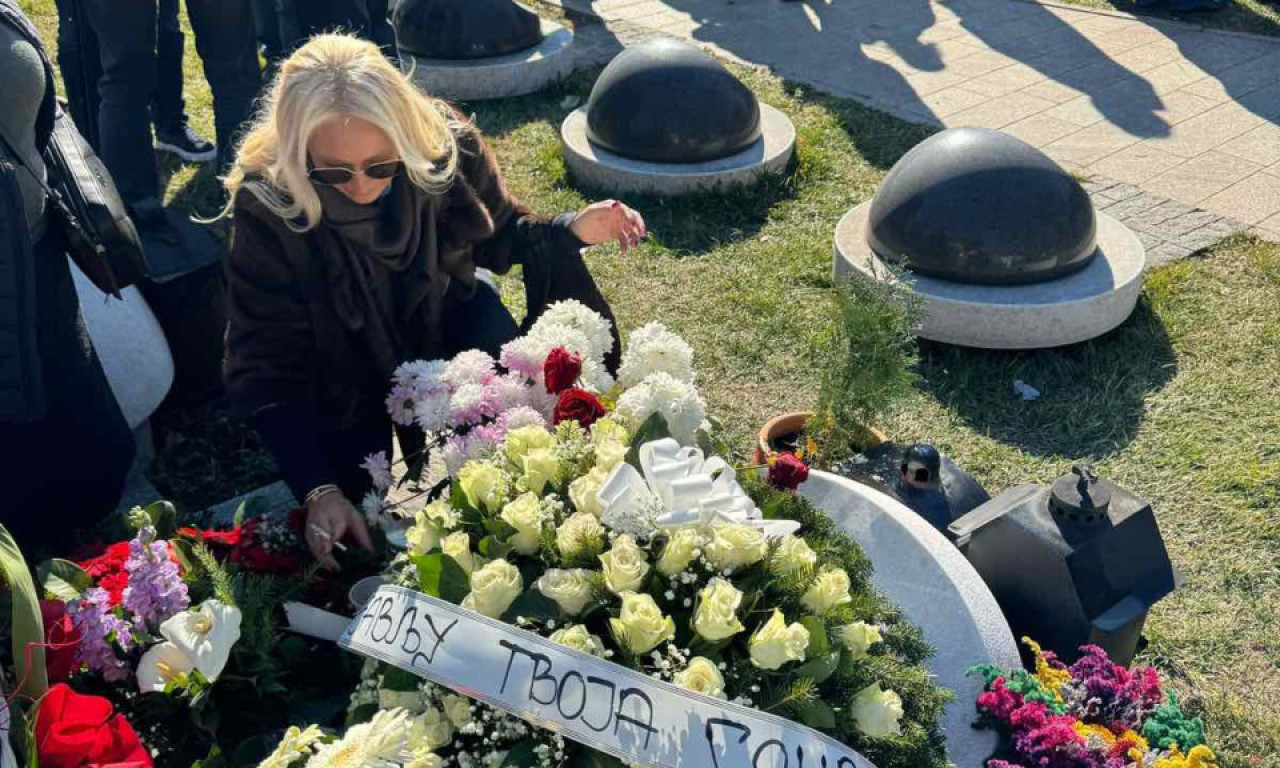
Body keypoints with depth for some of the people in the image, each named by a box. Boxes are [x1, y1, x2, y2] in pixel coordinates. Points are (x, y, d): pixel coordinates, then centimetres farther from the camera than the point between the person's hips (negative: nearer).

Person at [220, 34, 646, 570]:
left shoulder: (445, 148, -25)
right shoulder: (266, 206, -30)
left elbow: (499, 239, -3)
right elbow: (268, 369, -26)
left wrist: (571, 231, -25)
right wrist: (320, 491, -35)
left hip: (445, 322, 1)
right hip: (350, 375, -1)